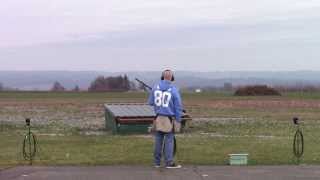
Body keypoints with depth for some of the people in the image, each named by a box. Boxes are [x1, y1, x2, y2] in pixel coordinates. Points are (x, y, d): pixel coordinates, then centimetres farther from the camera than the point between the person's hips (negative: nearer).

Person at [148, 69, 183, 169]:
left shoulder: (155, 87, -1)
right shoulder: (174, 90, -10)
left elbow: (151, 102, 8)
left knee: (158, 140, 9)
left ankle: (157, 162, 15)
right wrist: (178, 120, 1)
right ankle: (169, 163, 0)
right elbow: (178, 107, -7)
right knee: (169, 140, 0)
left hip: (158, 118, 4)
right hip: (169, 118, -4)